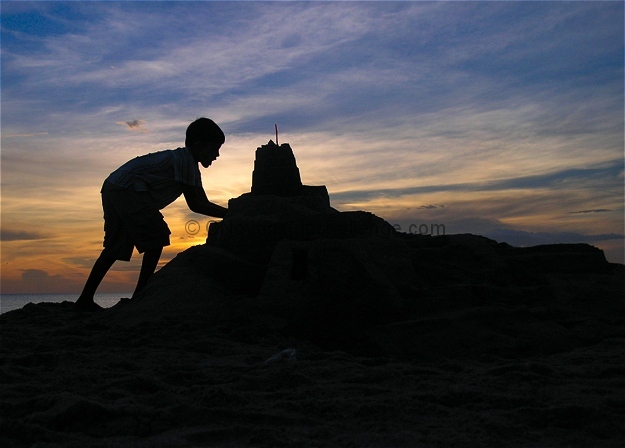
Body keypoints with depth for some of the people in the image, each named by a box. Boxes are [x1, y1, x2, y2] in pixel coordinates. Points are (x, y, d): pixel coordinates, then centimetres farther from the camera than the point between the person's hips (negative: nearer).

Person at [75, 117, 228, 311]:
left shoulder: (190, 166, 21)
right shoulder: (184, 160, -10)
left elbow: (204, 202, 21)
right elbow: (195, 205, -11)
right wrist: (229, 214, -8)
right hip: (127, 188, -10)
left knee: (115, 247, 12)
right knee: (156, 238, -7)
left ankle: (85, 299, 12)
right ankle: (139, 295, -6)